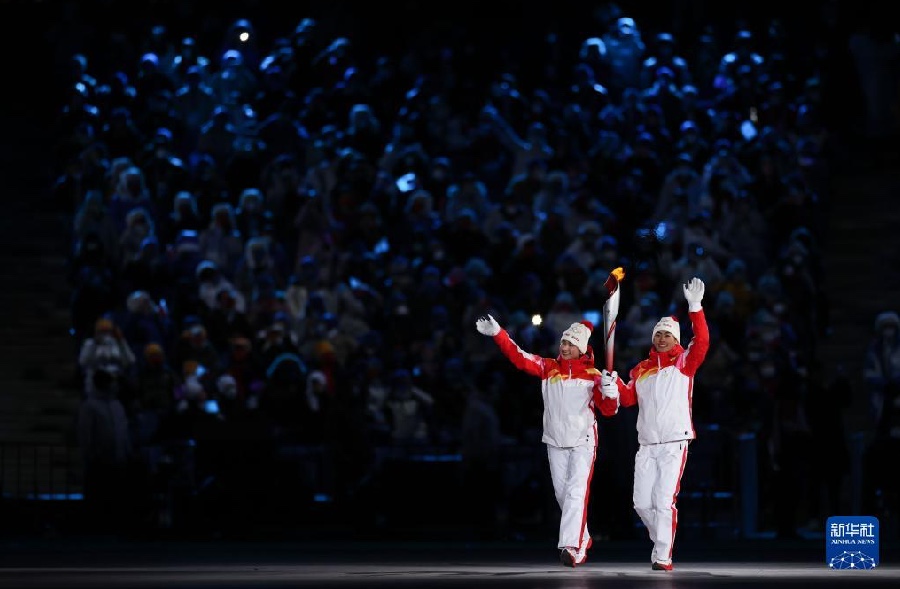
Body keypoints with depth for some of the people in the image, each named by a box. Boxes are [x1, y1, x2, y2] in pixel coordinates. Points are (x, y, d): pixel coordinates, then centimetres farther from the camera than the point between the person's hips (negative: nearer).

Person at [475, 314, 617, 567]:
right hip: (555, 442, 4)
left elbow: (608, 410, -2)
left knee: (576, 492, -16)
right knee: (562, 493, 8)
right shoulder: (548, 368, 5)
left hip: (583, 441, -4)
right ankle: (582, 541, 25)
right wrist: (497, 333, -17)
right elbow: (519, 357, -5)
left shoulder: (592, 375, -1)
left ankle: (571, 546, -26)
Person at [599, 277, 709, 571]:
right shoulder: (641, 369, 15)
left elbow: (702, 342, -15)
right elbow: (629, 398, 11)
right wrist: (614, 388, -10)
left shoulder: (684, 363, 2)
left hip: (675, 444, -5)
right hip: (646, 445, 5)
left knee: (664, 501, -10)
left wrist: (695, 307, -24)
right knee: (642, 502, 6)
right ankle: (661, 542, 29)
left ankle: (663, 557, -7)